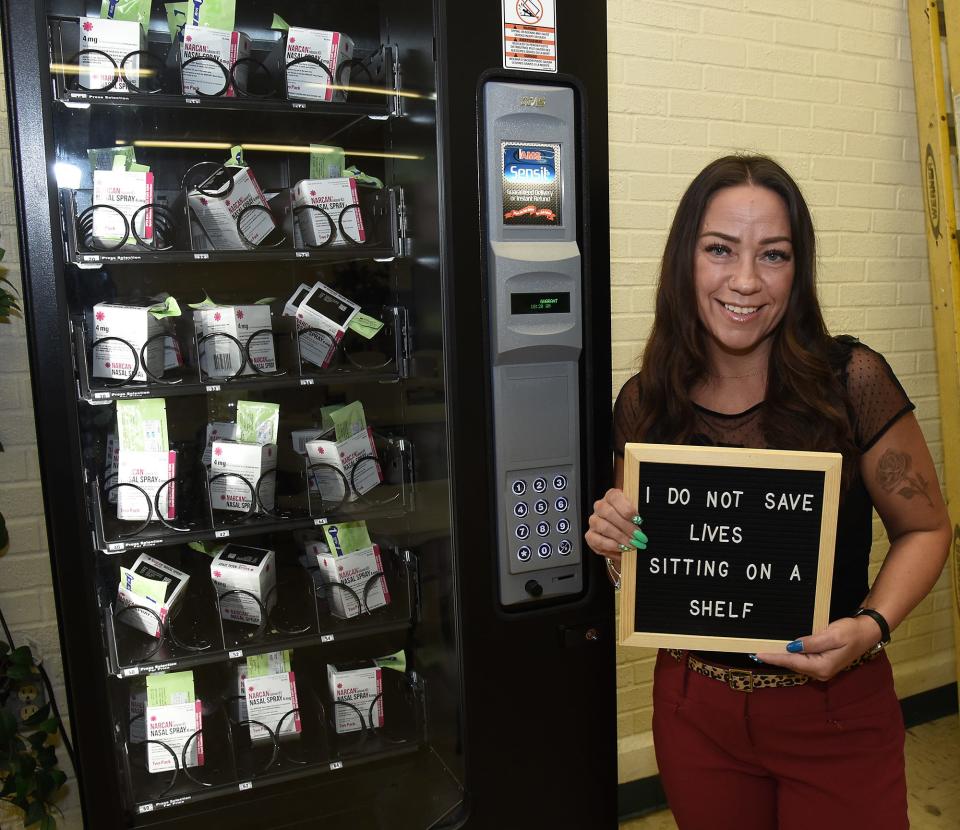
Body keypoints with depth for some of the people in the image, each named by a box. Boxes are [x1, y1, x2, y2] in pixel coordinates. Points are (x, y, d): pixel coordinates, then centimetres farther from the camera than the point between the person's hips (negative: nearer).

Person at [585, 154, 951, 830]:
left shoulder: (851, 381, -15)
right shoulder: (642, 405, -8)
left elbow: (925, 527, -4)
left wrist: (871, 625, -20)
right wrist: (615, 547, -17)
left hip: (836, 712, -2)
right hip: (694, 713, 3)